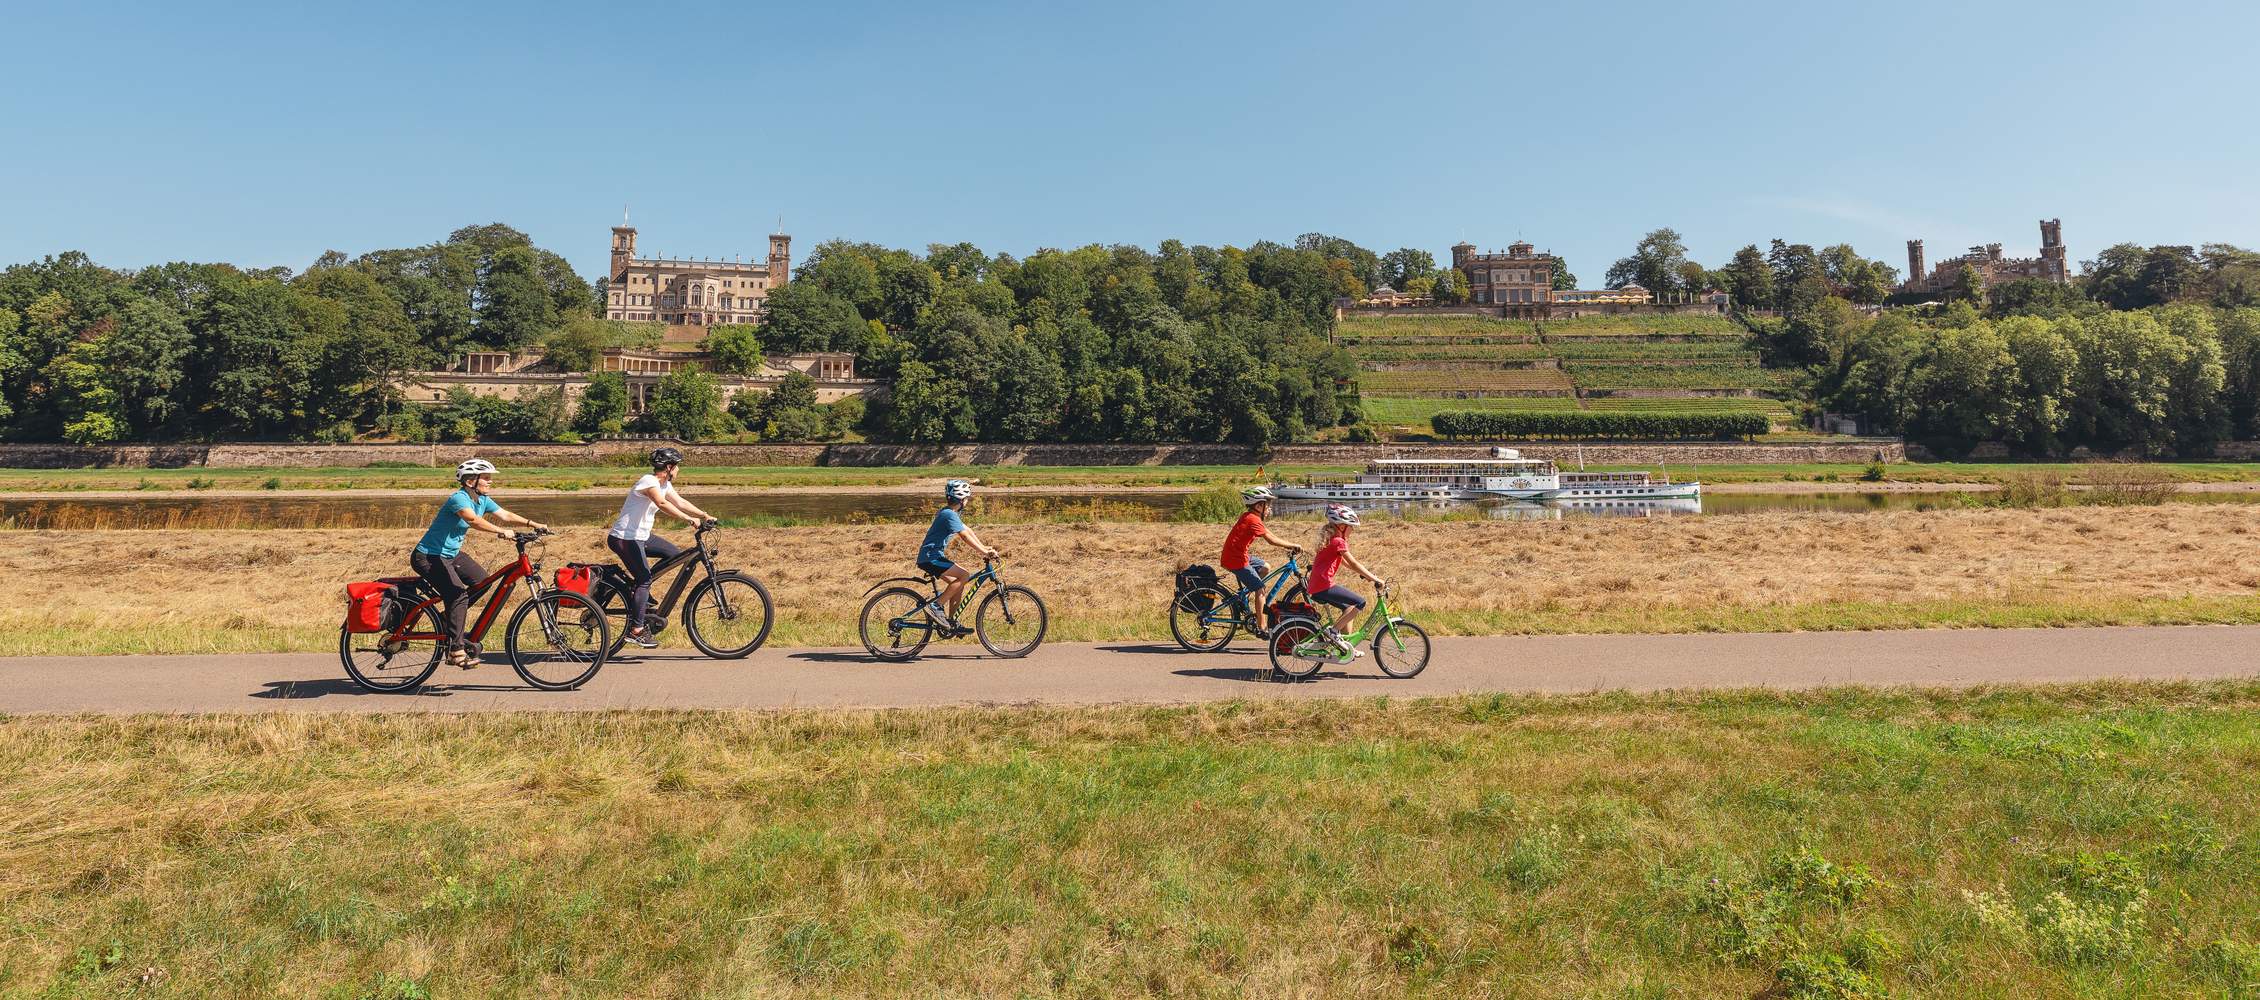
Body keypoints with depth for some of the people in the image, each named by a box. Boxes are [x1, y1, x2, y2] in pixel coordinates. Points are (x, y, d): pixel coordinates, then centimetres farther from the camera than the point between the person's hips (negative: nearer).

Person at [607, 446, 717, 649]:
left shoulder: (665, 484, 8)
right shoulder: (649, 482, -22)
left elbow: (680, 502, 6)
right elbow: (663, 504, -39)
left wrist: (705, 516, -6)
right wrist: (689, 519, -48)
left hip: (641, 536, 10)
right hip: (624, 538, -10)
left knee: (675, 554, 5)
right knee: (644, 580, -12)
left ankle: (639, 594, 13)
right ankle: (636, 630, -7)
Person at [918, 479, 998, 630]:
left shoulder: (950, 513, 14)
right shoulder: (949, 514, -19)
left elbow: (968, 530, 16)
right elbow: (966, 536, -24)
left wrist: (984, 548, 9)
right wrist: (985, 552, -22)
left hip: (934, 556, 10)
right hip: (930, 559, -10)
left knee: (958, 584, 9)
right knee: (964, 575, -20)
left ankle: (951, 622, 13)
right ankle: (936, 606, -15)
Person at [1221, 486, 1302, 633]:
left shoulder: (1250, 517, 10)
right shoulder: (1253, 520, -20)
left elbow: (1270, 535, 11)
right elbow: (1271, 540, -24)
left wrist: (1288, 546, 4)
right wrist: (1293, 545, -14)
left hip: (1239, 554, 9)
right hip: (1235, 560, -9)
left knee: (1265, 568, 20)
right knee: (1260, 589, -6)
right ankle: (1261, 628, -1)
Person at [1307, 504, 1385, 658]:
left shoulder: (1330, 538, 18)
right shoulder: (1338, 541, -12)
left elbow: (1346, 562, 26)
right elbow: (1354, 564, -15)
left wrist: (1366, 574, 23)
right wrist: (1376, 579, -13)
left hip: (1317, 587, 10)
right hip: (1324, 587, -10)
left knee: (1348, 608, 23)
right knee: (1360, 602, -11)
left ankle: (1347, 647, 25)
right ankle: (1333, 631, -10)